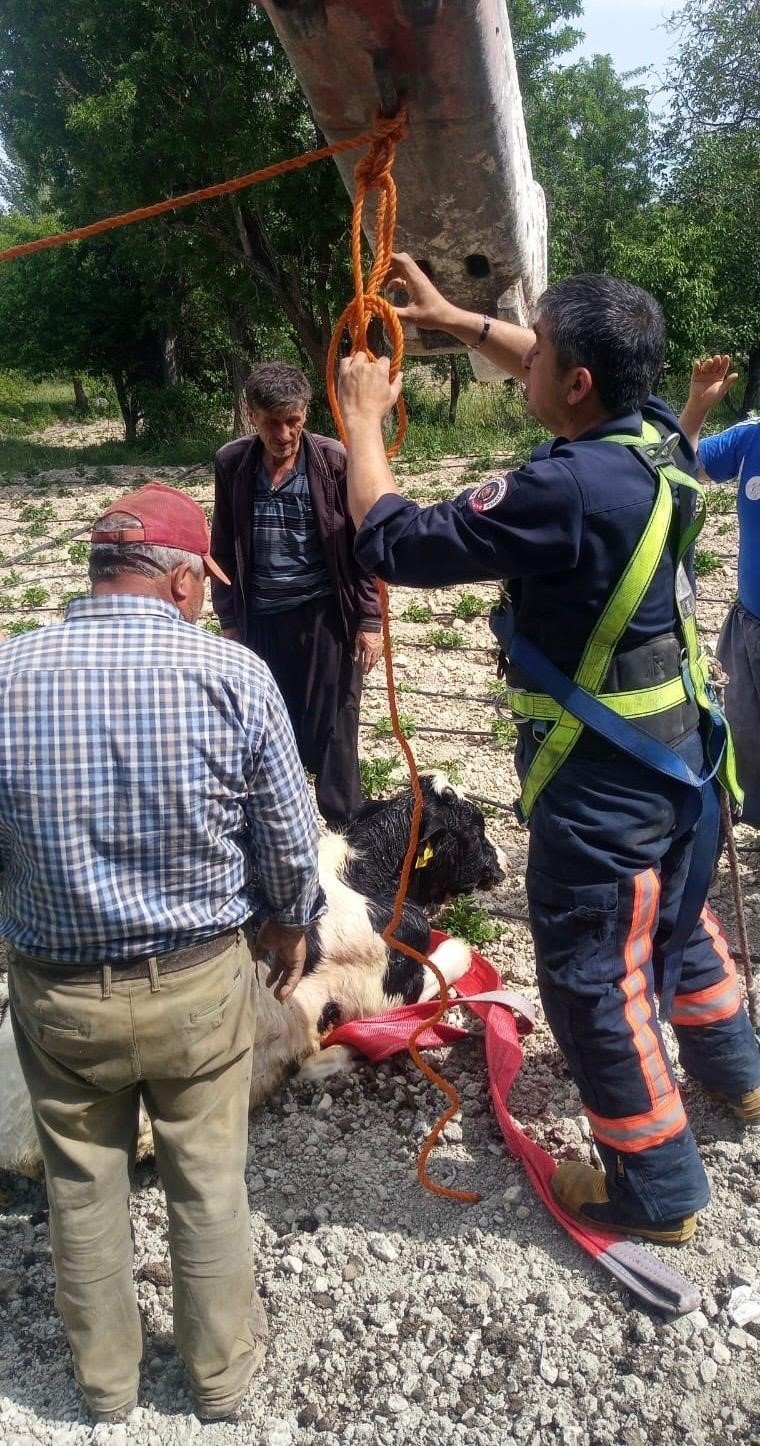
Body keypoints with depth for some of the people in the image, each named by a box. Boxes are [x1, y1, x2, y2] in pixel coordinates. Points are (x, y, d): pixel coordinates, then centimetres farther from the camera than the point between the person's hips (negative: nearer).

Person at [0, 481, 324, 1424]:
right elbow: (290, 839, -7)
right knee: (209, 1185, 20)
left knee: (82, 1188, 22)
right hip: (201, 981, -1)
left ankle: (105, 1383, 44)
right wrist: (290, 926, 13)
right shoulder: (234, 673, -16)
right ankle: (222, 1373, 41)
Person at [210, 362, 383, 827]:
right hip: (260, 619, 3)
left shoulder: (335, 461, -9)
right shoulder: (232, 463, -1)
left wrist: (369, 620, -7)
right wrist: (229, 619, 8)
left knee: (331, 728, 4)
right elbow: (223, 547, 8)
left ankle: (349, 830, 20)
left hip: (325, 616, -3)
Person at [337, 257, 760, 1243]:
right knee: (679, 919, 29)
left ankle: (656, 1190, 25)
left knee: (593, 978, 7)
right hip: (675, 748, 9)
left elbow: (395, 544, -23)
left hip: (604, 779, -9)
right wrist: (454, 319, 16)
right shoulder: (654, 434, -4)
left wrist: (363, 419, -9)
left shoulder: (567, 489, -30)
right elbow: (559, 378, 18)